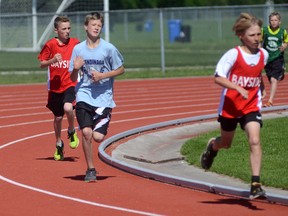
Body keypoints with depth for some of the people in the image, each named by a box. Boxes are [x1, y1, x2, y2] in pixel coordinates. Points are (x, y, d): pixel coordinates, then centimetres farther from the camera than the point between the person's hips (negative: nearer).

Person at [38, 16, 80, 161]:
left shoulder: (75, 43, -2)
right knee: (58, 117, 10)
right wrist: (53, 60, -20)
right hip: (55, 86, 1)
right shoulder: (50, 44, -5)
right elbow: (42, 64, -3)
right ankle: (59, 144, 34)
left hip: (70, 84, -1)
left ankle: (72, 132, 2)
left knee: (68, 108, -28)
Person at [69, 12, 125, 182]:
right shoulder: (78, 49, 3)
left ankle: (100, 128, 29)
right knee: (86, 132, -15)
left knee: (98, 137, -10)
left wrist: (102, 75, -9)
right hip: (84, 96, 1)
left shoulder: (109, 48, -3)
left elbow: (121, 69, 5)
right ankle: (91, 169, 0)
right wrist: (76, 69, -13)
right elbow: (73, 78, 10)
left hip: (104, 98, -1)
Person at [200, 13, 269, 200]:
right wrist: (238, 88, -33)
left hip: (251, 106, 2)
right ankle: (212, 146, 56)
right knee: (226, 143, 17)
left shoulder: (263, 54, -1)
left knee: (255, 141, -19)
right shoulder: (233, 54, -17)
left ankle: (256, 184, -18)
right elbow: (218, 78, -23)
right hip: (230, 106, -2)